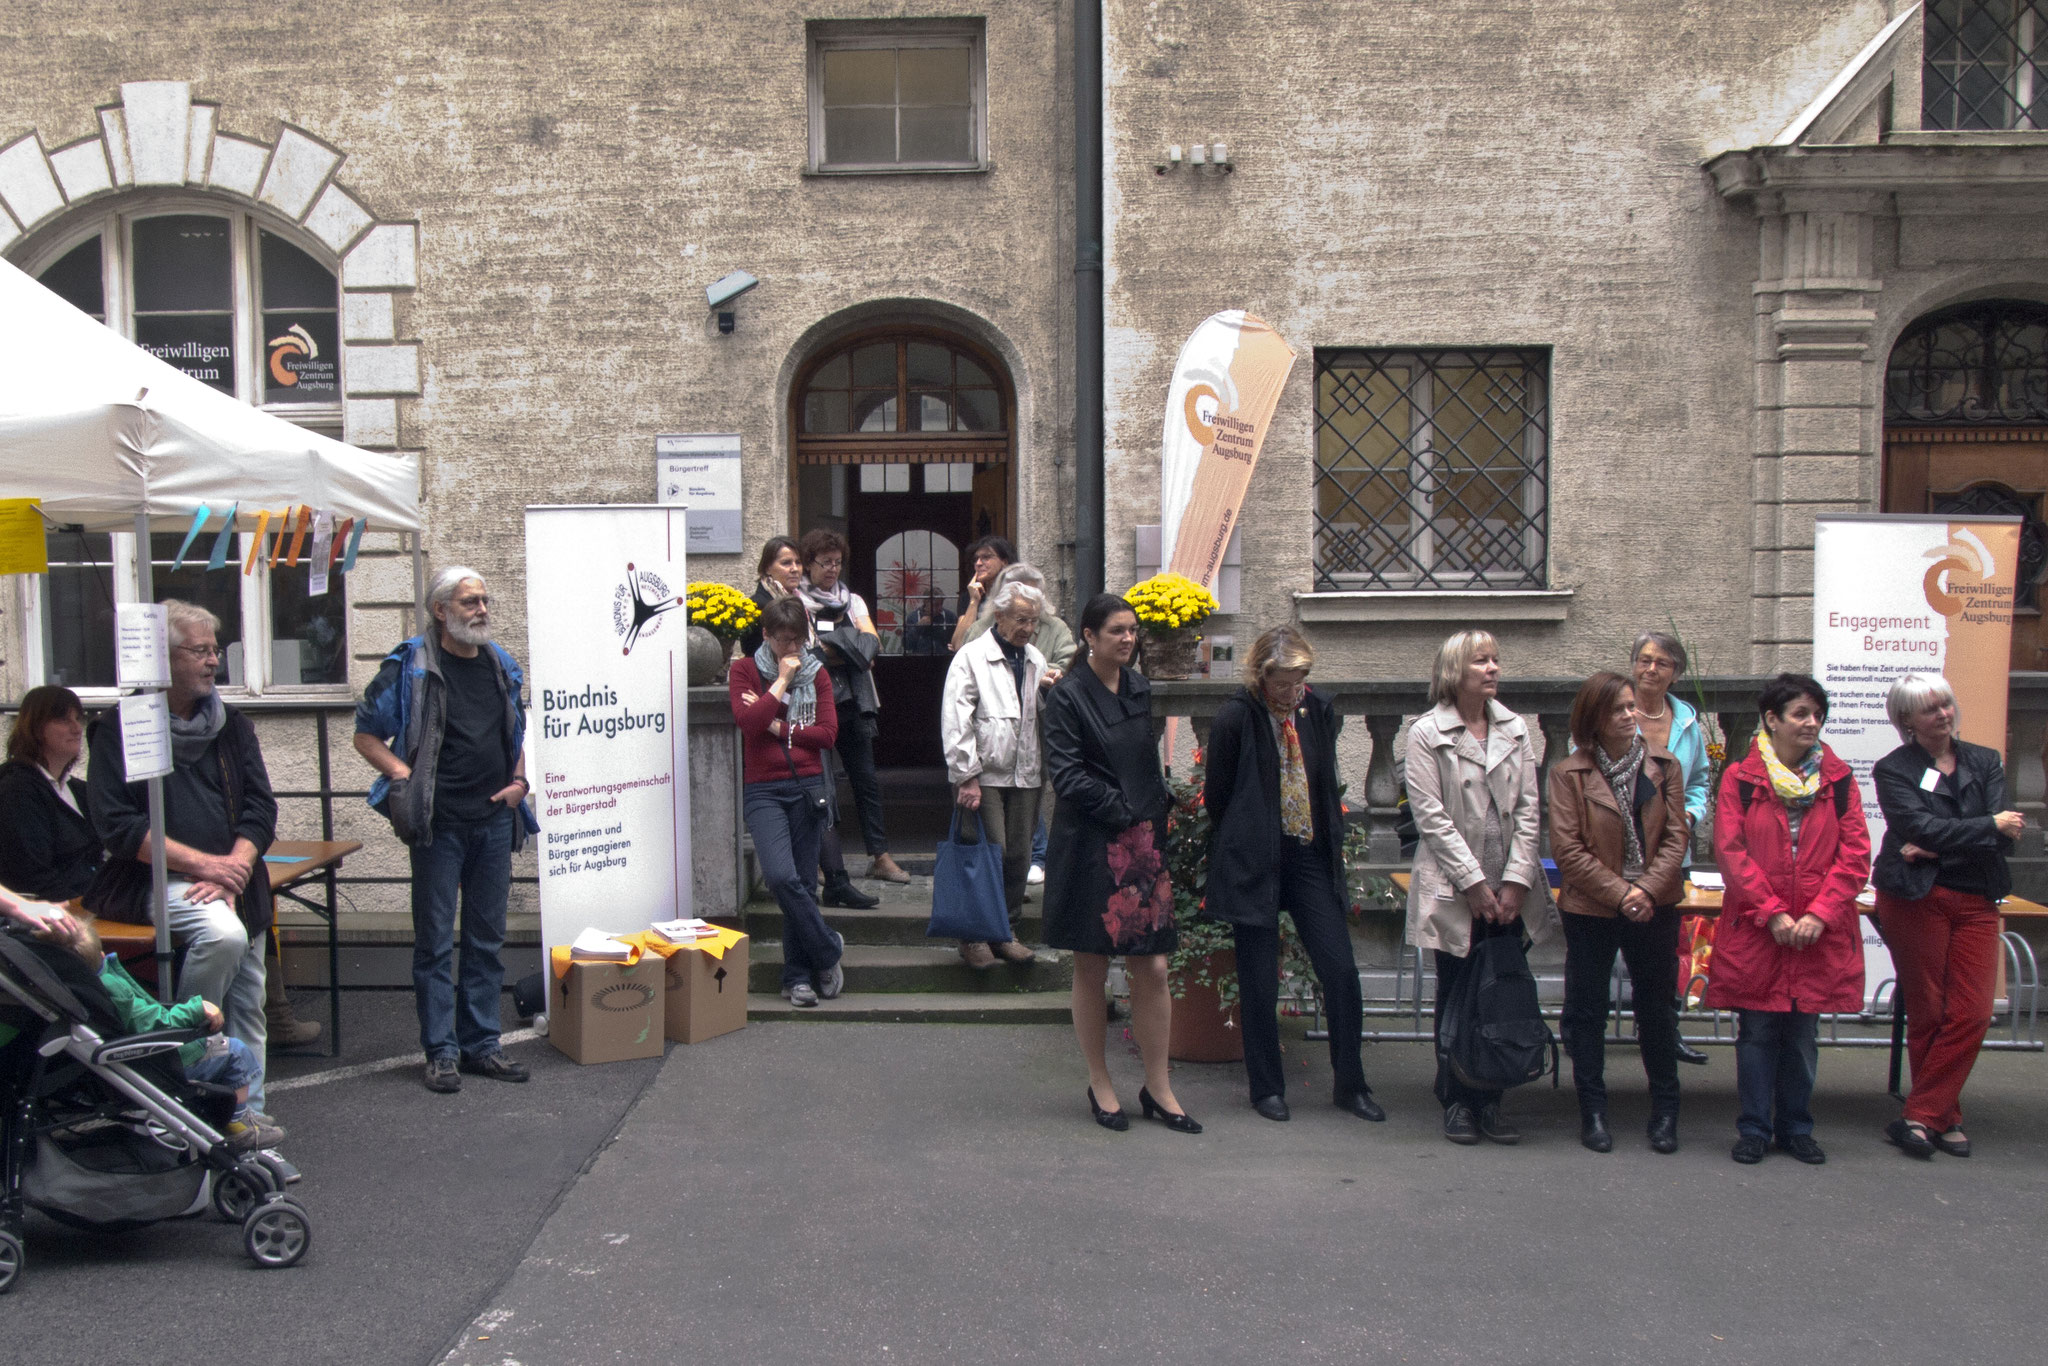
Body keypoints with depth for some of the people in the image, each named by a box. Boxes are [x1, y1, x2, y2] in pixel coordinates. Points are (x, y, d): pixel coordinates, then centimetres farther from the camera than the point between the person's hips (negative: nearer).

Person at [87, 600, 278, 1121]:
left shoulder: (232, 726, 13)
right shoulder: (121, 730, -2)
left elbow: (262, 809, 7)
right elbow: (117, 824, -10)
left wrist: (233, 868, -12)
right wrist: (202, 864, -18)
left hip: (235, 881, 5)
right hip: (155, 881, -5)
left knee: (248, 1007, 2)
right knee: (223, 933, -33)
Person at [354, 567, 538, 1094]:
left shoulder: (502, 665, 11)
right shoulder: (410, 667, -4)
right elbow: (366, 735, -1)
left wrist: (519, 780, 7)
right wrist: (407, 778, -13)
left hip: (494, 819, 5)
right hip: (439, 822, -5)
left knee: (488, 939, 10)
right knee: (435, 941, 1)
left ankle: (481, 1045, 19)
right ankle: (441, 1051, 9)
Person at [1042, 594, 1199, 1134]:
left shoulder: (1140, 689, 12)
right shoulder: (1067, 695, -6)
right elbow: (1067, 775, -12)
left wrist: (1160, 804, 7)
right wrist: (1123, 809, -12)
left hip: (1143, 845, 5)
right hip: (1089, 847, -5)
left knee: (1152, 969, 4)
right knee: (1091, 970, 5)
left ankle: (1157, 1088, 15)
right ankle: (1099, 1085, 19)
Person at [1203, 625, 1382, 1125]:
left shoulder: (1319, 712, 4)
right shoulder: (1235, 717, -11)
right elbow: (1216, 795, -2)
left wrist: (1332, 846, 10)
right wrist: (1240, 850, 5)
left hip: (1311, 856, 4)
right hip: (1255, 862, -4)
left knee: (1341, 971, 1)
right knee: (1259, 984, 4)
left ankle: (1349, 1084, 17)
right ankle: (1266, 1087, 20)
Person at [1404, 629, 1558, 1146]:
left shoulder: (1515, 729, 9)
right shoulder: (1427, 734, -4)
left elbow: (1529, 809, 6)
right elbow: (1431, 816, -8)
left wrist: (1516, 880, -4)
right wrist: (1474, 882, -11)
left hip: (1509, 892, 4)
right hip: (1453, 890, -3)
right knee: (1456, 997, 5)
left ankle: (1489, 1099, 15)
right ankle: (1456, 1101, 16)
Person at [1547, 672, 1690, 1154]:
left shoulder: (1665, 766, 3)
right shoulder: (1568, 773, -5)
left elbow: (1675, 835, 0)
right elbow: (1567, 848, -9)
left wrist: (1646, 888, -14)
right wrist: (1618, 893, -15)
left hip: (1654, 908, 2)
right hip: (1590, 910, -2)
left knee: (1658, 1009, 10)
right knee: (1587, 1010, 7)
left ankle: (1665, 1112, 23)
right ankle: (1593, 1110, 19)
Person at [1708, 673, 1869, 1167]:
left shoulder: (1838, 779, 5)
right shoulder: (1740, 778, -1)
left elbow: (1855, 854, 0)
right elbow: (1730, 851, -7)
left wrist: (1820, 913, -11)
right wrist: (1772, 913, -14)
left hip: (1819, 935, 2)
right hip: (1754, 930, -2)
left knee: (1803, 1037, 10)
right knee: (1757, 1034, 5)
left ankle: (1796, 1129, 25)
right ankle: (1754, 1130, 17)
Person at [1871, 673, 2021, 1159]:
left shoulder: (1985, 763, 11)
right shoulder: (1893, 769, 1)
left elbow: (2003, 837, -2)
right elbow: (1923, 827, -13)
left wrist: (1938, 848, -14)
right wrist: (1990, 827, -7)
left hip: (1976, 900, 3)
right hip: (1916, 899, -3)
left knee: (1972, 1015, -5)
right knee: (1927, 1015, 1)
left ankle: (1920, 1117, 3)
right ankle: (1944, 1116, 14)